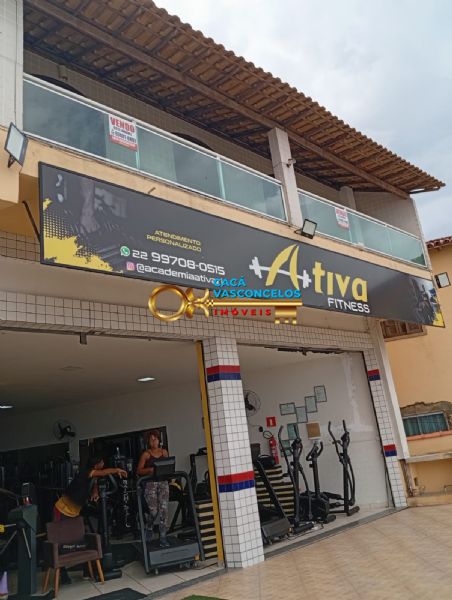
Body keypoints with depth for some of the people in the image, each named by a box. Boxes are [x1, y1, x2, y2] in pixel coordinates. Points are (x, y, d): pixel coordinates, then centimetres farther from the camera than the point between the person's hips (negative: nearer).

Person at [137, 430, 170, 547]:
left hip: (163, 482, 3)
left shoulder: (164, 452, 11)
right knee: (154, 510, -6)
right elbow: (139, 471, -2)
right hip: (150, 483, -3)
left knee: (163, 509, -5)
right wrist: (150, 469, -17)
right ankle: (149, 528, 27)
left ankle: (163, 538, 3)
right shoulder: (146, 454, 0)